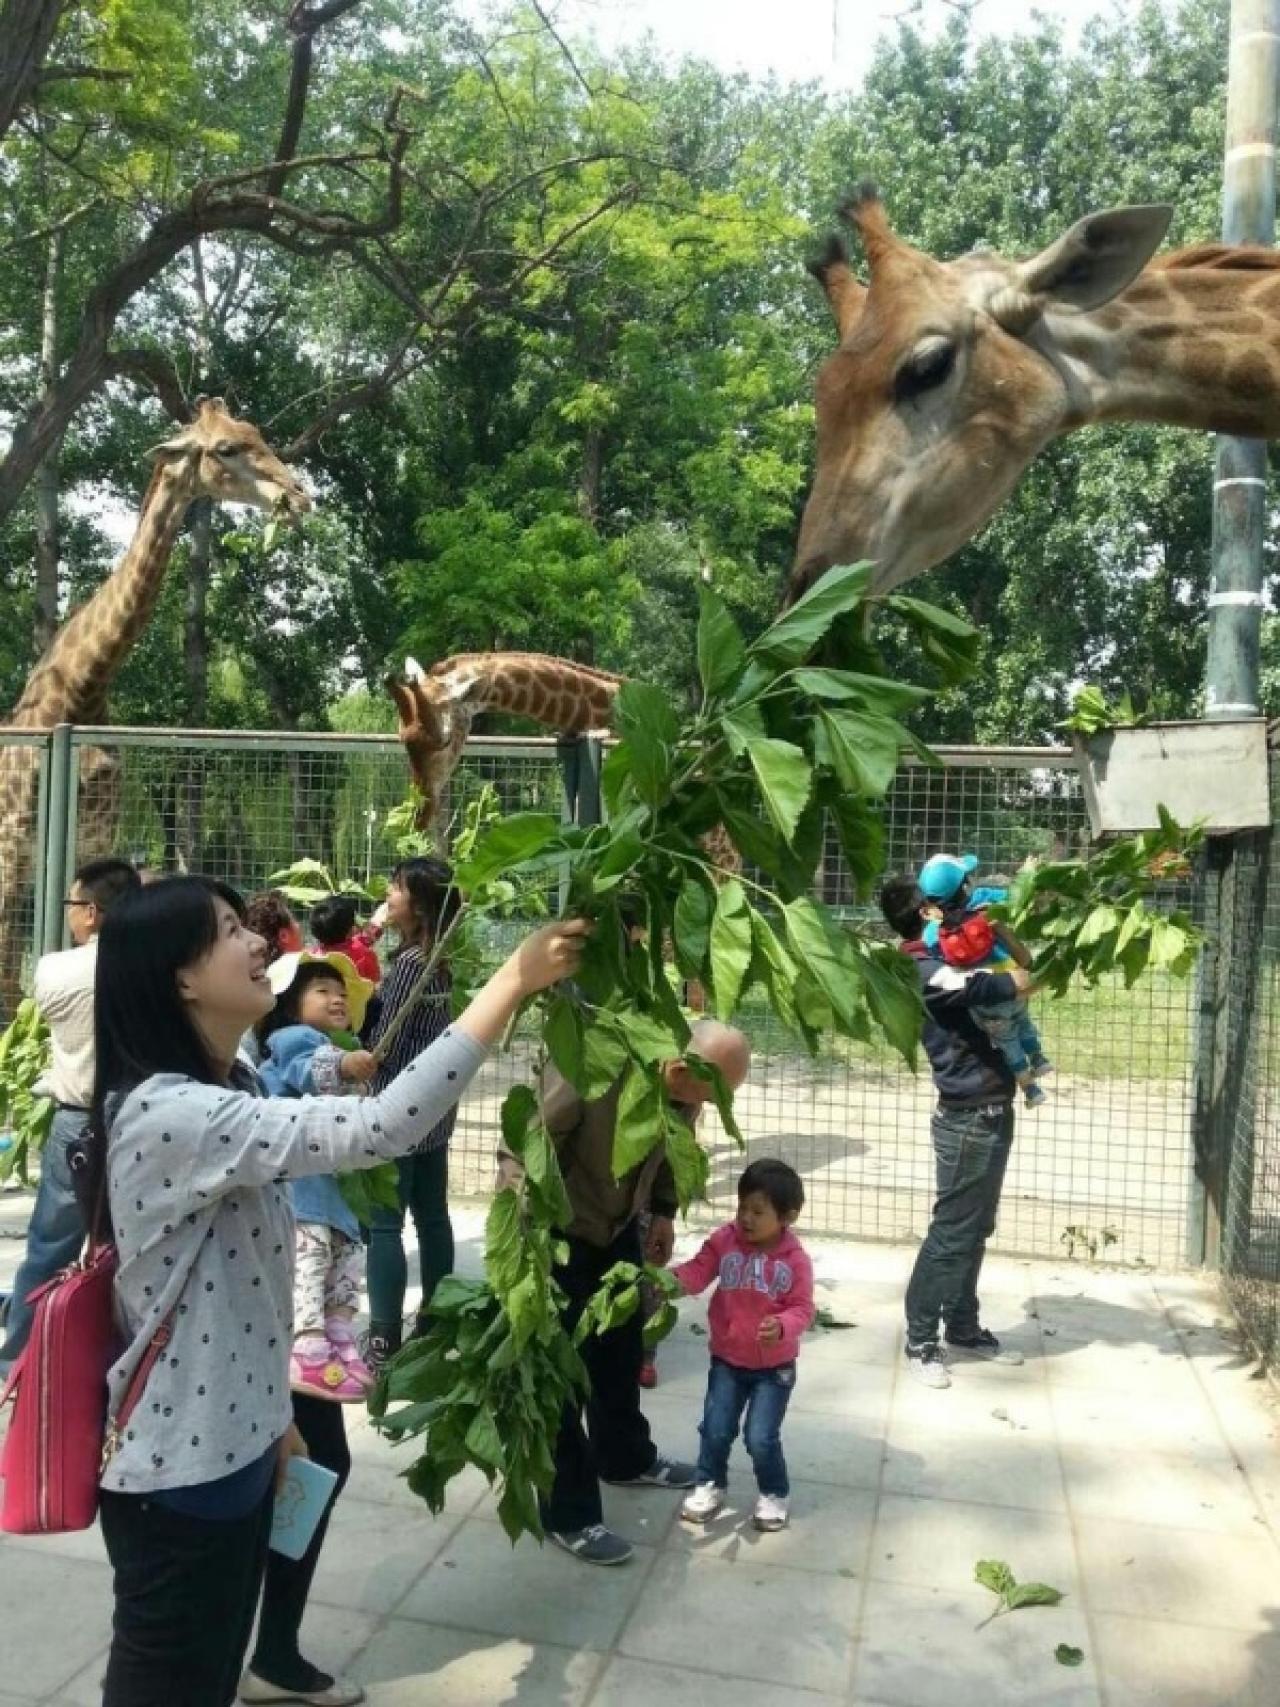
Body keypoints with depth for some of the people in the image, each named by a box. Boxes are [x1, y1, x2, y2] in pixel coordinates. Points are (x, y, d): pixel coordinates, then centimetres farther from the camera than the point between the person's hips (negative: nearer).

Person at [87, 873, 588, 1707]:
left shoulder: (227, 1090, 5)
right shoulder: (169, 1113, -28)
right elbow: (382, 1130, -38)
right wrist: (515, 979, -34)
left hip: (231, 1445, 9)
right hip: (179, 1470, -9)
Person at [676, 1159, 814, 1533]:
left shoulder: (795, 1260, -17)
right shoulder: (724, 1241, -12)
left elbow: (802, 1308, -14)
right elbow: (698, 1272, -14)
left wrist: (782, 1327, -35)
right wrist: (671, 1279, -34)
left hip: (774, 1366, -2)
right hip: (727, 1360, 3)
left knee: (761, 1438, -1)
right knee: (715, 1430, 7)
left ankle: (774, 1494, 25)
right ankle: (710, 1485, 33)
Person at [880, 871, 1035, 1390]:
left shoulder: (947, 960, 13)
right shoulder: (925, 971, -18)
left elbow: (1019, 965, 19)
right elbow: (976, 987, -34)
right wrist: (1014, 982, -15)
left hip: (990, 1113, 9)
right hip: (969, 1119, -9)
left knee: (975, 1230, 17)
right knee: (951, 1232, -1)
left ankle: (964, 1329, 29)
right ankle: (920, 1341, 9)